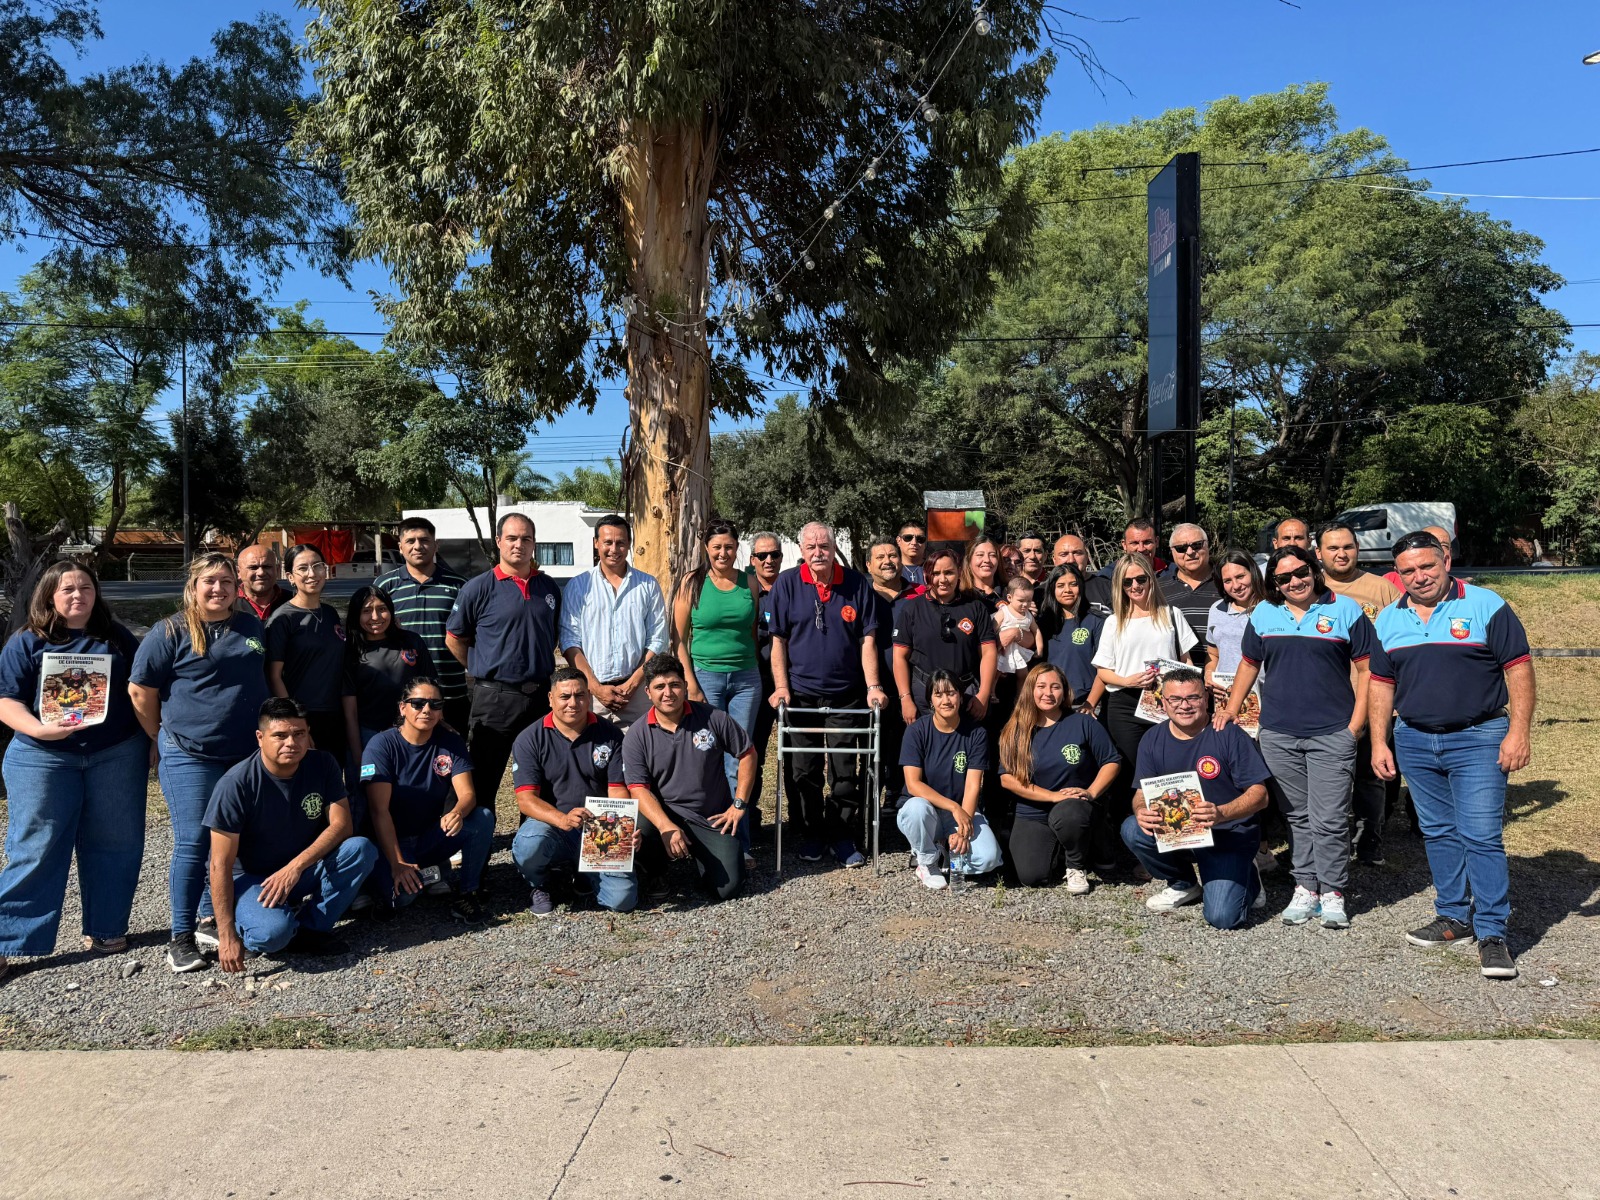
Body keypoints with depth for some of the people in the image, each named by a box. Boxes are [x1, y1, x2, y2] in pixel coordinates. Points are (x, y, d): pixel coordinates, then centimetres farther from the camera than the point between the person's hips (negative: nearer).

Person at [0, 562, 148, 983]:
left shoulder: (117, 637, 9)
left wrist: (152, 741, 6)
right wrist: (38, 729, -21)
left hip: (116, 757, 2)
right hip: (43, 759, -2)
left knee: (113, 845, 6)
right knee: (36, 850, -2)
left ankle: (105, 929, 20)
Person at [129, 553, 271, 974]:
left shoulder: (253, 627, 10)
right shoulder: (172, 632, -5)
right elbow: (140, 691, -2)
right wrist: (165, 737, 3)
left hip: (246, 753, 5)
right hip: (191, 757, -5)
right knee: (193, 844, -5)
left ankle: (211, 920, 26)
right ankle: (181, 937, 6)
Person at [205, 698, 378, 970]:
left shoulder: (323, 765, -9)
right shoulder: (236, 784, -21)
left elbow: (341, 825, -12)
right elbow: (221, 865, -20)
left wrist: (296, 866, -28)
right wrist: (226, 937, -23)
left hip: (305, 871, 4)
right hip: (252, 879, -4)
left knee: (362, 849, -23)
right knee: (273, 932, -35)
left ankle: (309, 929, -10)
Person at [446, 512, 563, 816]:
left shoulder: (549, 587, 8)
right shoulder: (478, 588, -5)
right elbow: (454, 639, 3)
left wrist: (539, 669, 12)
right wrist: (483, 671, 5)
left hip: (541, 696, 4)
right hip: (495, 697, -4)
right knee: (483, 782, 3)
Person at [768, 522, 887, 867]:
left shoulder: (857, 585, 0)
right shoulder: (786, 584, -1)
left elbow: (867, 640, 1)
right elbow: (778, 640, 0)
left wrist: (873, 686, -6)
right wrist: (781, 686, -7)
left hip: (846, 693, 0)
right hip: (800, 693, 0)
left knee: (846, 769, 5)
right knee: (803, 770, 6)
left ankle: (843, 836, 19)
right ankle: (810, 834, 22)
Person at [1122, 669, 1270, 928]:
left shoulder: (1229, 735, -12)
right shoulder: (1153, 740, 0)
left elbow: (1259, 794, -13)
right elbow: (1142, 792, 1)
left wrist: (1221, 813, -33)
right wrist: (1142, 811, -25)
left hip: (1228, 836, -4)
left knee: (1221, 917, -23)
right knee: (1132, 830, -26)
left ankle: (1245, 880, 16)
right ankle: (1183, 884, 5)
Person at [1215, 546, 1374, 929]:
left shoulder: (1345, 610, 1)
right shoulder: (1263, 614, 10)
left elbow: (1365, 669, 1)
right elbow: (1249, 664, 17)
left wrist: (1356, 725, -6)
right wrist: (1230, 710, 9)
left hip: (1332, 734, -3)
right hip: (1278, 734, 3)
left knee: (1329, 820, -2)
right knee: (1297, 817, 10)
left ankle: (1332, 892, 11)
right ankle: (1305, 887, 19)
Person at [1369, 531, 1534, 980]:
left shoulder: (1486, 606, -6)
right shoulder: (1389, 620, 7)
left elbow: (1519, 669, -7)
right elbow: (1381, 684, 12)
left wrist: (1518, 732, -14)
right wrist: (1379, 742, 6)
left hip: (1478, 739, -5)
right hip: (1414, 741, 5)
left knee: (1481, 836, -7)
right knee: (1438, 834, 12)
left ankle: (1492, 934, 1)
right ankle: (1454, 917, 25)